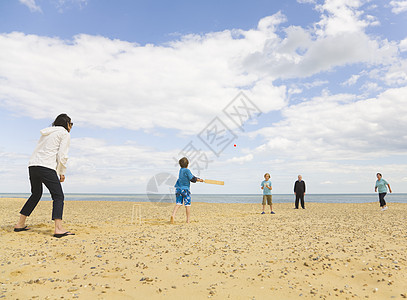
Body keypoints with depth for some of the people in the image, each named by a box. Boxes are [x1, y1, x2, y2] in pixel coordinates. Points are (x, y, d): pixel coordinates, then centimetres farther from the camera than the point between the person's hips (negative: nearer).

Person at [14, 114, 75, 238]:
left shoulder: (46, 133, 25)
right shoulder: (64, 133, 2)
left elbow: (40, 151, 22)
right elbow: (62, 155, -7)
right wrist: (62, 173, 2)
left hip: (33, 165, 8)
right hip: (47, 167, -8)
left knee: (36, 194, 23)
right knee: (58, 196, -7)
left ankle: (20, 224, 27)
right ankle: (58, 228, -19)